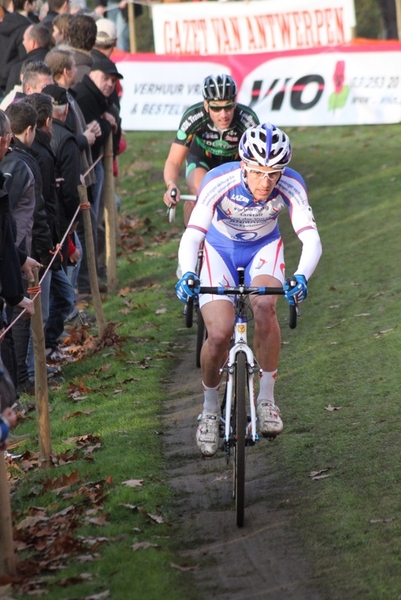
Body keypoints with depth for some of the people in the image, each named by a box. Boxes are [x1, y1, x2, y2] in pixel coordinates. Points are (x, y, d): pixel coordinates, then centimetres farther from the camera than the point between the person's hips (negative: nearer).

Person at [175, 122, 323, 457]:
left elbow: (311, 239, -36)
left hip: (264, 248, 1)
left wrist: (302, 277, -56)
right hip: (221, 249, -1)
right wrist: (187, 274, -58)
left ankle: (267, 398, -14)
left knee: (265, 305, -31)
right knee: (219, 335, -19)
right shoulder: (219, 182, -33)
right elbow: (192, 235, -38)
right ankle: (210, 409, 10)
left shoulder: (291, 185, -29)